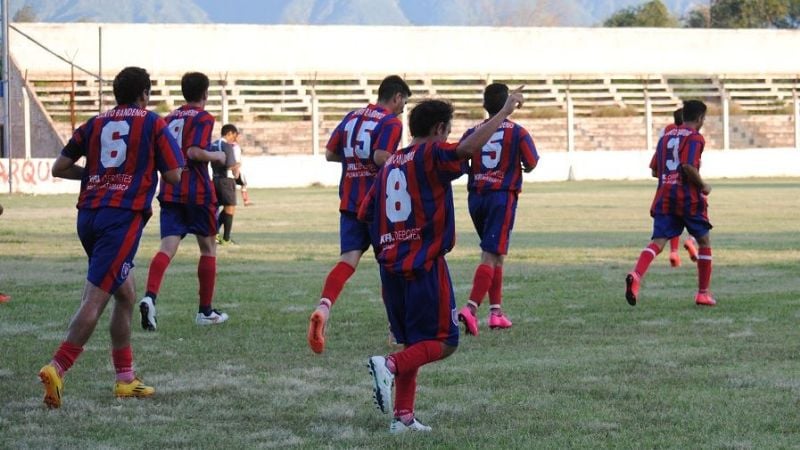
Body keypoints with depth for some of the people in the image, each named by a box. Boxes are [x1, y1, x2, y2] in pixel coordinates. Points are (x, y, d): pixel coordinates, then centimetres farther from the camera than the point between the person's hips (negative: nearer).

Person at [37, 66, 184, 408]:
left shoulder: (95, 124, 15)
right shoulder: (153, 124, 4)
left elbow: (59, 168, 13)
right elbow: (174, 176, 1)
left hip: (88, 214, 6)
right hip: (123, 217, -6)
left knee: (126, 295, 19)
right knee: (96, 298, -12)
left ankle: (125, 378, 20)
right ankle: (57, 368, -26)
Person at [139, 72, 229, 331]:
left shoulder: (169, 118, 14)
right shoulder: (203, 118, -5)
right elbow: (194, 151, -18)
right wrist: (217, 156, -2)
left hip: (169, 192, 5)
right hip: (197, 193, -5)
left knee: (168, 247, -6)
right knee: (208, 247, 13)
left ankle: (150, 297, -32)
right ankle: (205, 311, 18)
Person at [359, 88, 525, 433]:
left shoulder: (390, 165, 15)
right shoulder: (431, 156, -7)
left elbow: (365, 214, 17)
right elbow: (469, 147, -27)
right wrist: (505, 111, -22)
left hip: (391, 267, 7)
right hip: (424, 264, -7)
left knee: (414, 343, 16)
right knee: (444, 341, -1)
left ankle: (403, 416, 12)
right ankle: (389, 365, -22)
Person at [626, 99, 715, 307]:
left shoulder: (665, 137, 18)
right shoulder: (695, 137, -5)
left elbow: (656, 170, 20)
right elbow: (688, 167, -19)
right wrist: (703, 186, -6)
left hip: (664, 196, 5)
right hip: (689, 197, -5)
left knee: (658, 241, -7)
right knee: (704, 241, 13)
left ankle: (636, 276, -35)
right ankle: (703, 293, 15)